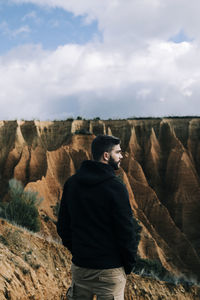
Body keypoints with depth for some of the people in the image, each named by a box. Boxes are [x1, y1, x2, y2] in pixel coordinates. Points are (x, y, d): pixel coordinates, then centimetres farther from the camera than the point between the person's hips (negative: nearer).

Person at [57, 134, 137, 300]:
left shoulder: (72, 183, 4)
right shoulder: (115, 186, -15)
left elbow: (62, 224, 10)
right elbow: (126, 229, -14)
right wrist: (130, 263, 0)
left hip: (79, 266, 6)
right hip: (109, 268, -6)